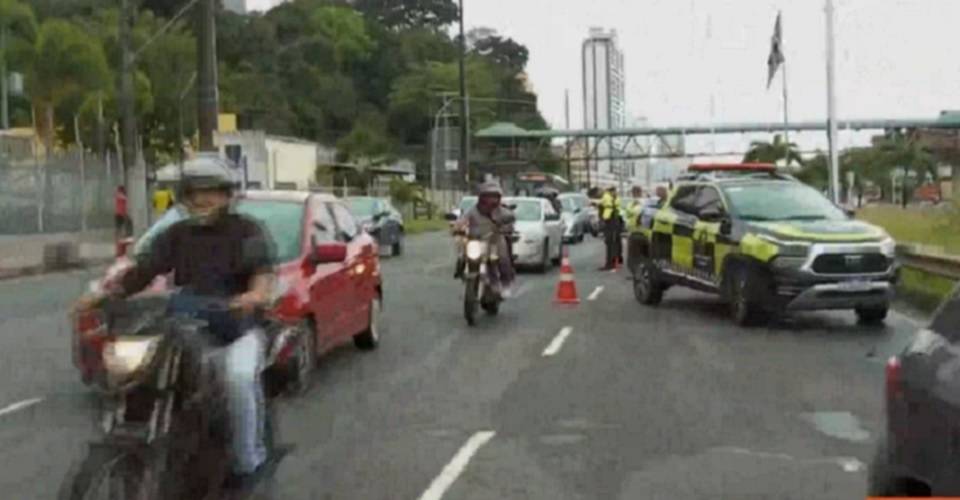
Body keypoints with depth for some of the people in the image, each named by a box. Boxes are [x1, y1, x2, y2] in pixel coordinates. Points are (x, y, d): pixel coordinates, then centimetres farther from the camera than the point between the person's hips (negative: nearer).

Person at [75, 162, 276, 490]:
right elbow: (144, 269, 2)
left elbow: (263, 266, -17)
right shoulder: (176, 235, 13)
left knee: (238, 377, -31)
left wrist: (258, 292, -41)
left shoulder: (245, 230, 1)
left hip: (240, 324, -4)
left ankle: (245, 461, -14)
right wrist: (107, 294, -14)